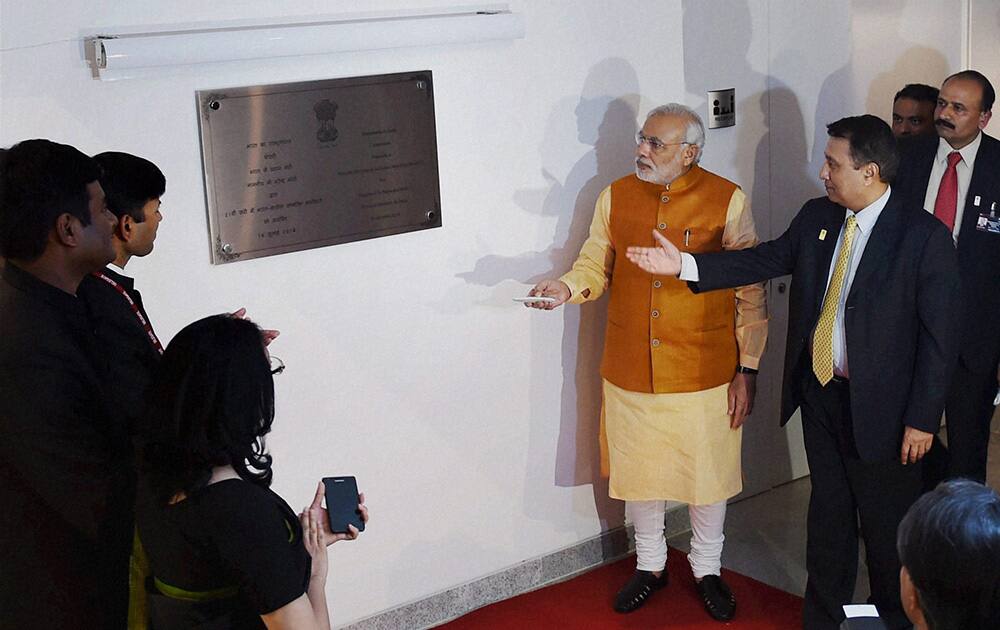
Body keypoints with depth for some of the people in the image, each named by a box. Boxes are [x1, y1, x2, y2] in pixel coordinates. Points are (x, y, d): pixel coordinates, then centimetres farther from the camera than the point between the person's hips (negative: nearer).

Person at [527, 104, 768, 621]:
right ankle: (650, 565, 38)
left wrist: (747, 370, -5)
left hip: (703, 373, -2)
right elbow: (596, 263, 7)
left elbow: (750, 291, -5)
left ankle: (707, 569, 35)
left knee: (707, 475, 11)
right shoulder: (615, 197, -1)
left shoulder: (727, 201, -9)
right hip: (630, 370, 3)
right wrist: (569, 286, -17)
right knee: (637, 471, 15)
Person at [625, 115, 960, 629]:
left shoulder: (925, 237, -17)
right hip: (819, 393, 5)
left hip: (879, 405, -5)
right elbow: (767, 259, 6)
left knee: (886, 523, 11)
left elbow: (940, 335, -14)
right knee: (828, 510, 19)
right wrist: (685, 265, -5)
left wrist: (922, 418, -13)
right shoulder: (817, 217, 1)